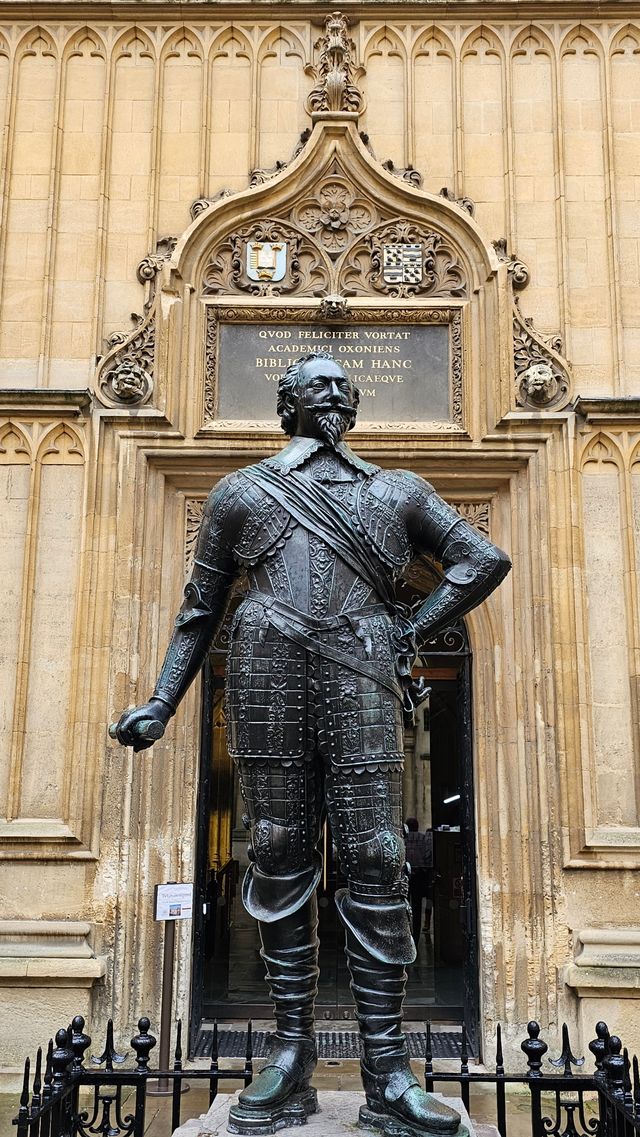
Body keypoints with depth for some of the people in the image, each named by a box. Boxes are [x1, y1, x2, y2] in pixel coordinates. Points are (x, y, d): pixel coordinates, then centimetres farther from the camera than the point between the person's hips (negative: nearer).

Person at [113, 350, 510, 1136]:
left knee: (374, 867, -4)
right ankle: (291, 1062, 13)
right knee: (280, 865, 2)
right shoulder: (242, 493, 17)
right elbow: (200, 609, 17)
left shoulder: (397, 492, 19)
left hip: (362, 688, 0)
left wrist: (411, 632, 5)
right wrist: (160, 705, 10)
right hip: (268, 683, 0)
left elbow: (485, 561, 16)